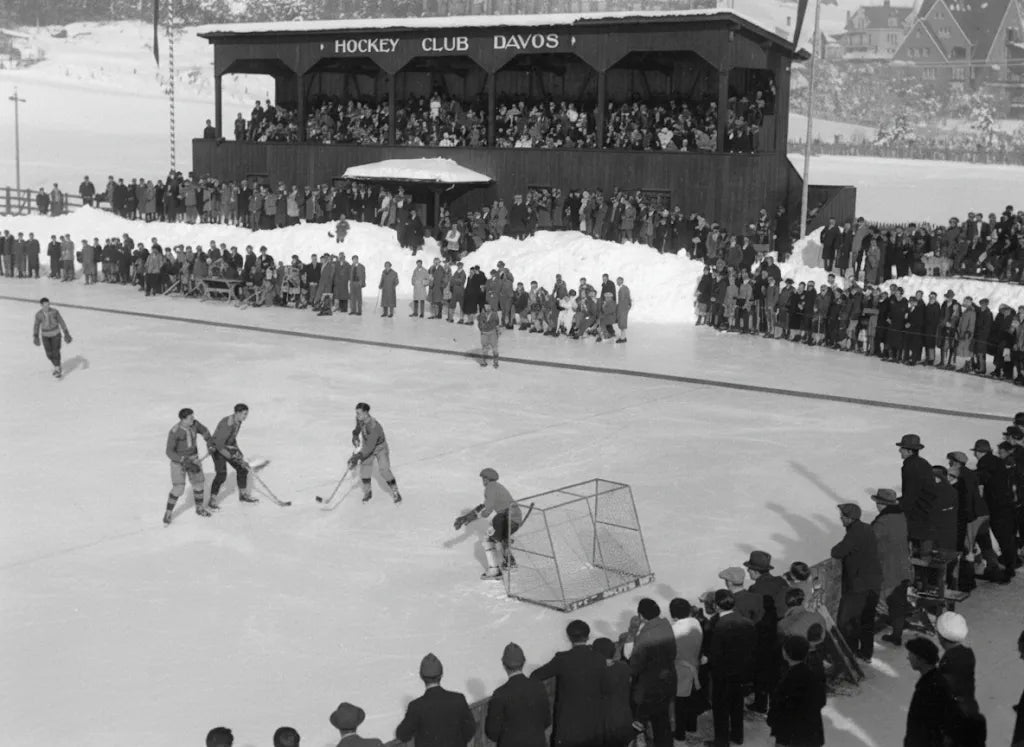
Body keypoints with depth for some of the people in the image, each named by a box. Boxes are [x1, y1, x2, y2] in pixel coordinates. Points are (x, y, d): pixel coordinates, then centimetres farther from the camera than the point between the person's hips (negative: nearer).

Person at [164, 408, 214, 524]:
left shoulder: (194, 423, -12)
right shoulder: (174, 432, -28)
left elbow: (204, 430, 10)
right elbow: (169, 452, -26)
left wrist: (209, 440, -7)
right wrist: (185, 462, -33)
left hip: (193, 458, 5)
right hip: (178, 459, -5)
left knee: (199, 483, 7)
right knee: (178, 488, -11)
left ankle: (199, 508, 30)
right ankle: (168, 513, 8)